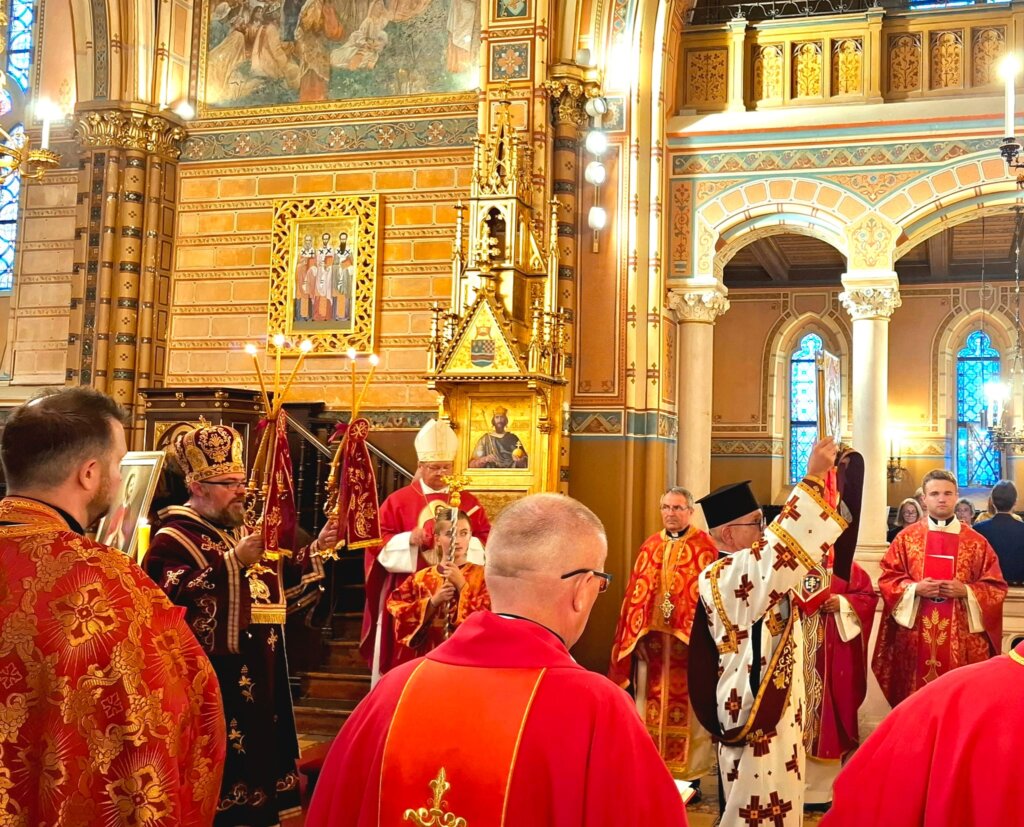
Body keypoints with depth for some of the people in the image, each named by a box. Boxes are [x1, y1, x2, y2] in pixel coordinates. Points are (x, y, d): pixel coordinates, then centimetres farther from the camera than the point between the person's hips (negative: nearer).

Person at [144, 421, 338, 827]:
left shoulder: (243, 532, 16)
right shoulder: (174, 539, -10)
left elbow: (278, 582, 21)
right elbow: (173, 597, -26)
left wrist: (317, 549, 8)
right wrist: (234, 562, -27)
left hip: (259, 677, 8)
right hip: (212, 681, -8)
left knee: (257, 756, 15)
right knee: (220, 771, -4)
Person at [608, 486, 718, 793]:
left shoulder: (704, 547, -1)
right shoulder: (650, 546, 12)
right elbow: (635, 594, 12)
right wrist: (634, 636, 5)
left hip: (688, 640, -4)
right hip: (651, 639, 4)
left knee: (687, 707, 1)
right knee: (652, 706, 8)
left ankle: (691, 774, 10)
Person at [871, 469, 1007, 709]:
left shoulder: (976, 542, 5)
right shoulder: (906, 537, 6)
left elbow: (996, 587, 4)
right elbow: (886, 579, 5)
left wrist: (966, 591, -12)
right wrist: (914, 589, -13)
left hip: (961, 639, 0)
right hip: (915, 637, 0)